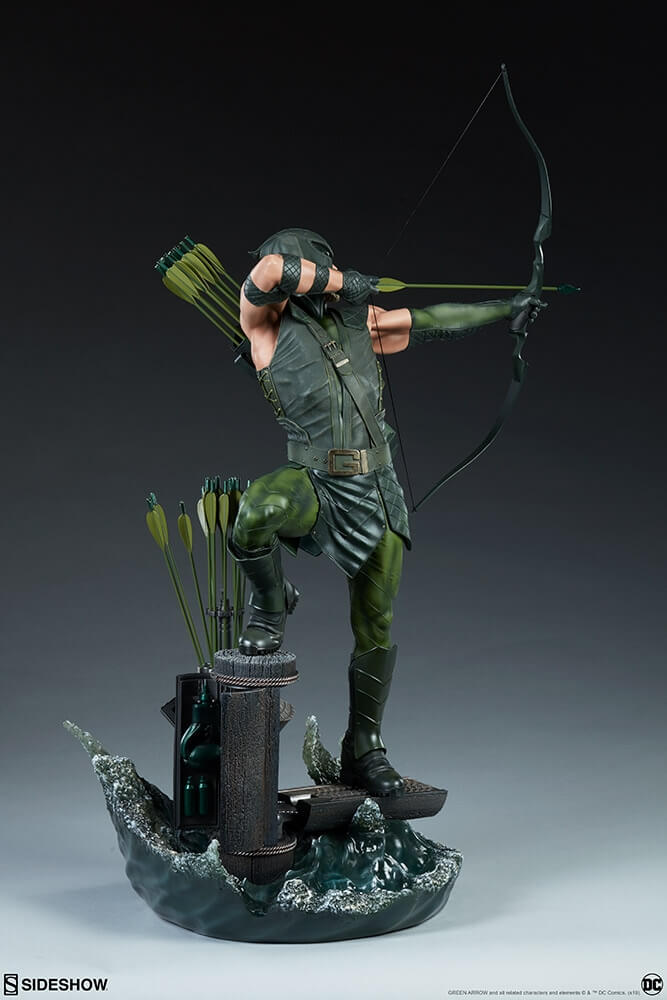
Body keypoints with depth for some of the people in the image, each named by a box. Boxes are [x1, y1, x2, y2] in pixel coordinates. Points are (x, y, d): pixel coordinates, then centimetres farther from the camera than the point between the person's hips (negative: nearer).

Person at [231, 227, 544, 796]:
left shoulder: (355, 319, 14)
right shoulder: (267, 326, -1)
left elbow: (427, 323, 25)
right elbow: (270, 270, -21)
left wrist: (503, 308, 31)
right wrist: (339, 281, -7)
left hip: (376, 494, 4)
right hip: (315, 485, -4)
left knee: (377, 627, 6)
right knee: (259, 509, -38)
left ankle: (363, 751, 21)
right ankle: (271, 605, -5)